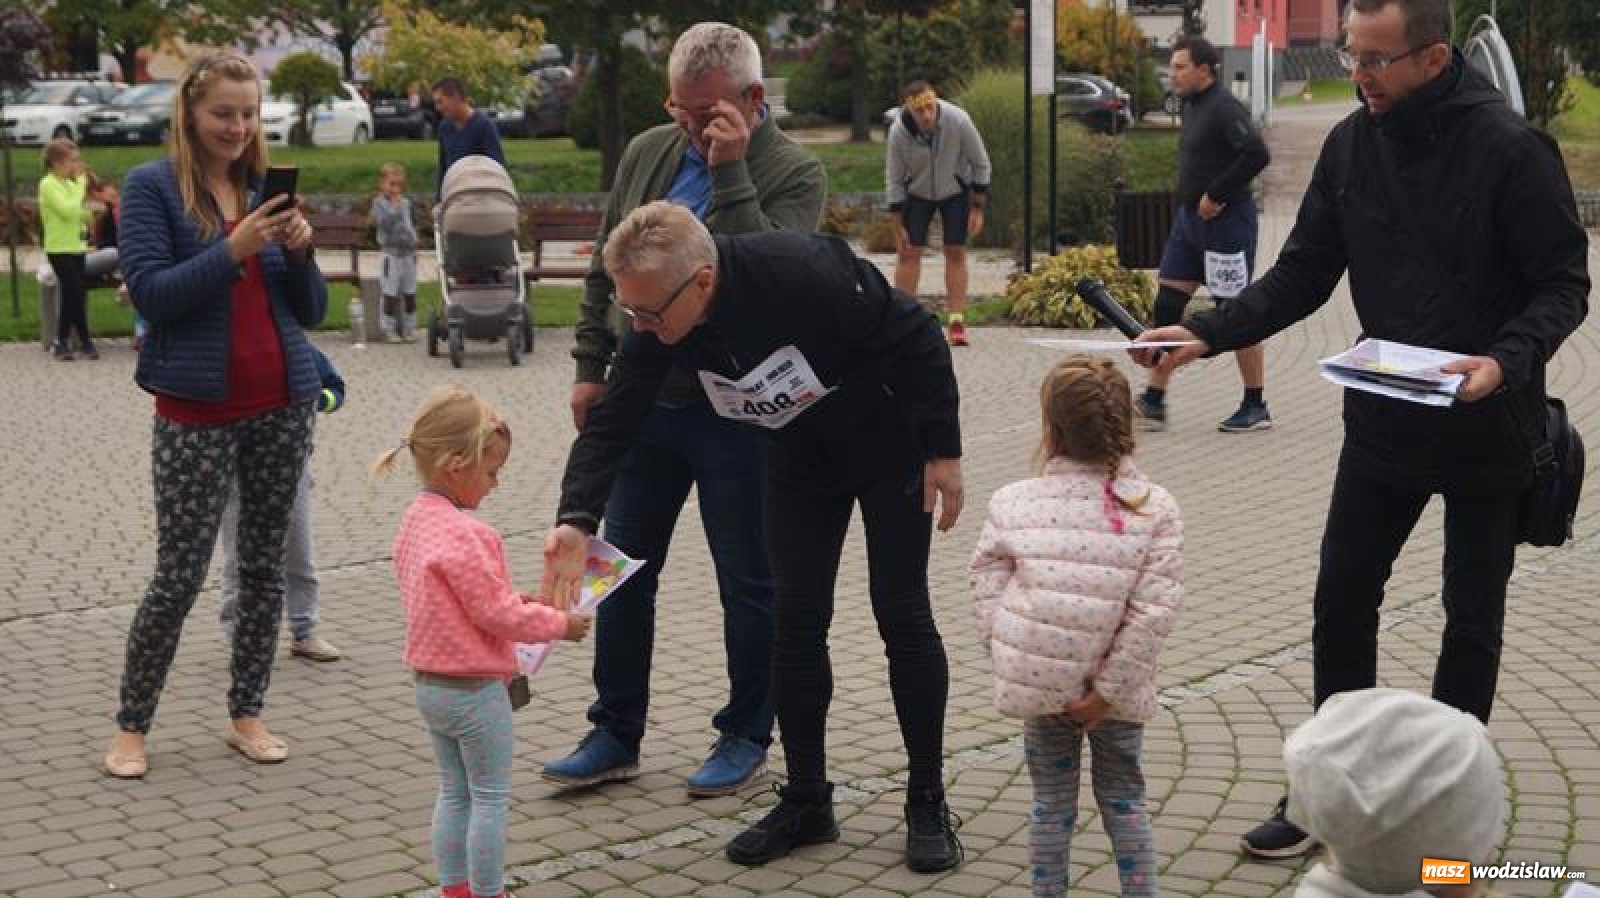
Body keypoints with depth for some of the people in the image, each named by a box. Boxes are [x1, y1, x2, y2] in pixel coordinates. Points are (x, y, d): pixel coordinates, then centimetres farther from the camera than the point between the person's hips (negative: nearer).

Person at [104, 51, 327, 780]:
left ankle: (247, 715, 19)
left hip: (281, 405, 4)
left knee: (265, 563, 8)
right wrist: (234, 249, -22)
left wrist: (299, 252, -10)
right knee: (179, 574, -2)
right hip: (197, 410, -4)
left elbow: (312, 310, 9)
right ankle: (131, 726, 11)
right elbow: (150, 292, -13)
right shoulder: (151, 187, -3)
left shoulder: (268, 187, 9)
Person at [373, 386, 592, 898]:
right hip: (475, 689, -9)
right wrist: (558, 623, -8)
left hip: (430, 684, 9)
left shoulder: (416, 519, 5)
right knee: (490, 797, 5)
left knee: (454, 792, 18)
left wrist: (516, 602, 8)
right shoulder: (464, 535, -25)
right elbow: (497, 614, -22)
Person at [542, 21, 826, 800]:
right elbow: (605, 266, 14)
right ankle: (616, 735, 23)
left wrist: (730, 171, -25)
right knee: (622, 571, 11)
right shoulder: (647, 153, 6)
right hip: (643, 402, 5)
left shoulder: (795, 173, -9)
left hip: (735, 412, -5)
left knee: (748, 583, 7)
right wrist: (591, 365, 9)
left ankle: (746, 736, 23)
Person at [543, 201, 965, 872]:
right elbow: (612, 423, -15)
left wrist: (943, 451, -20)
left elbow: (917, 338, -26)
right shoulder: (657, 327, -20)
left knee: (902, 615, -2)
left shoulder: (803, 274, -37)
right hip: (802, 453, 5)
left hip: (890, 439, -5)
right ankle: (806, 803, 15)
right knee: (796, 621, 2)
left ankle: (928, 804, 11)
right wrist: (576, 520, -31)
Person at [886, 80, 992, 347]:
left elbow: (980, 164, -15)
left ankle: (957, 323, 1)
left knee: (956, 253, -2)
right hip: (916, 193, 0)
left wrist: (977, 209, -12)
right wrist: (898, 225, -11)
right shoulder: (898, 132, -28)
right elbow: (894, 179, -14)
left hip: (955, 190, 0)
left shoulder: (958, 120, -31)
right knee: (908, 253, -2)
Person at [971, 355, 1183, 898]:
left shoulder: (1011, 505, -5)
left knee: (1051, 802, 14)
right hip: (1114, 689, 0)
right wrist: (1109, 690, -10)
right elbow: (1154, 611, -13)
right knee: (1123, 799, 17)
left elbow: (987, 595, -6)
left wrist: (1011, 663, 0)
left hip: (1038, 683, 0)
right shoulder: (1155, 509, -7)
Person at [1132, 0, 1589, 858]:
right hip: (1381, 423, 5)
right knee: (1340, 600, 8)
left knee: (1471, 617, 10)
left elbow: (1564, 286, -14)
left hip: (1486, 428, -4)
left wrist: (1507, 360, -32)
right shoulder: (1351, 143, -2)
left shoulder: (1509, 148, -17)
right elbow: (1303, 274, 2)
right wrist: (1206, 332, -11)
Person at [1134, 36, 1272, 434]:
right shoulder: (1192, 106, 12)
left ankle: (1256, 408, 10)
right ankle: (1153, 402, 11)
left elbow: (1257, 154, -29)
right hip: (1189, 218, 10)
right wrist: (1193, 199, 11)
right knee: (1166, 306, 6)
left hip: (1225, 221, -9)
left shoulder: (1225, 108, -17)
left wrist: (1217, 195, -22)